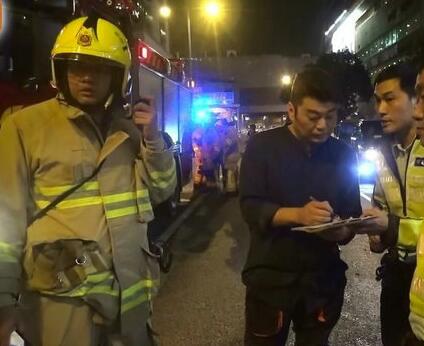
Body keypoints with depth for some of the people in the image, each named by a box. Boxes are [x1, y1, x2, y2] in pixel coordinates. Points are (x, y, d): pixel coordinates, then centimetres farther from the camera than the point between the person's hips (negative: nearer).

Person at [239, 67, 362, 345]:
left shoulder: (344, 154, 3)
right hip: (270, 276, -3)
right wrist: (297, 214, -29)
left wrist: (344, 231, -17)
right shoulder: (262, 146, -8)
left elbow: (352, 213, 6)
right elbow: (250, 207, -14)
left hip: (324, 278, 3)